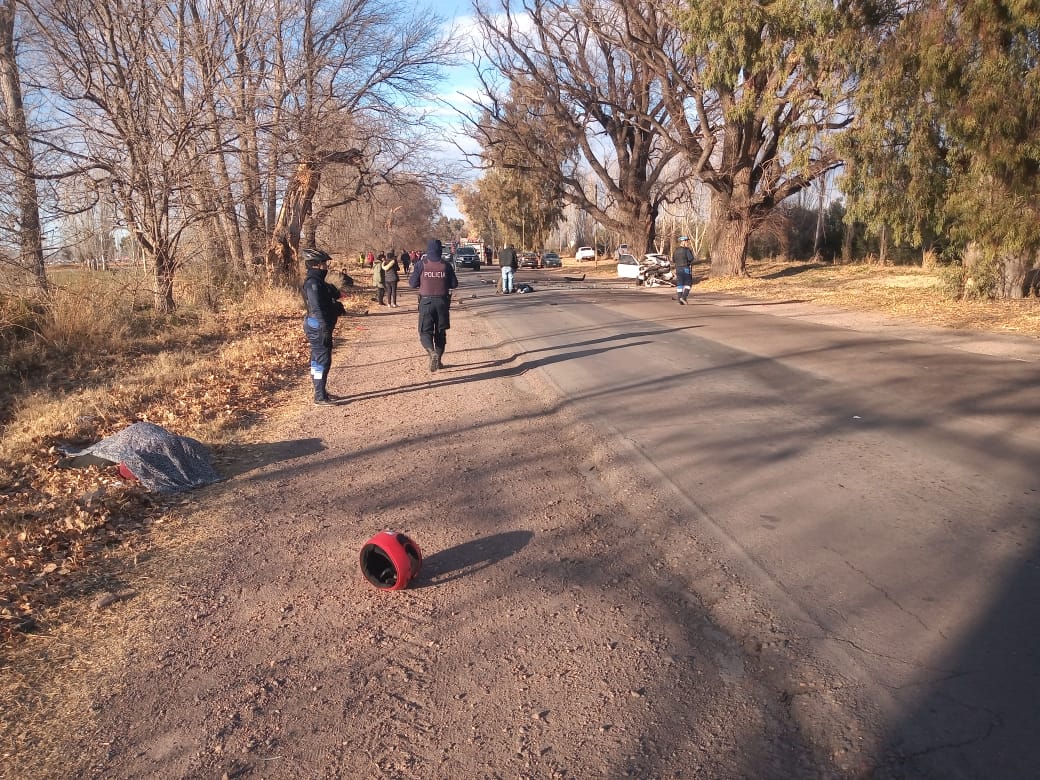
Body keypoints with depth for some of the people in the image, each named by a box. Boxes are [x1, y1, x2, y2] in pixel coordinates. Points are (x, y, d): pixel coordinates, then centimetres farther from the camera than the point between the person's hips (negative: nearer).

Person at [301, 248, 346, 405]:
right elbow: (316, 308, -24)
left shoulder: (318, 281, 14)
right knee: (322, 360, -8)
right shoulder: (312, 283, -18)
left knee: (318, 359, 16)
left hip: (321, 326, 11)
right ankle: (320, 396, -5)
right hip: (318, 327, -11)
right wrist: (325, 328, -27)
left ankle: (320, 392, 26)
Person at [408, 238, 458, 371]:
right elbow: (454, 284, 3)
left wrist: (413, 273, 16)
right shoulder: (446, 265, -1)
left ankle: (432, 352, -24)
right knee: (440, 332, 14)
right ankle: (438, 360, 19)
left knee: (425, 332, 2)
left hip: (426, 302, -2)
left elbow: (412, 284, -3)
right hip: (442, 302, 2)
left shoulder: (421, 265, -5)